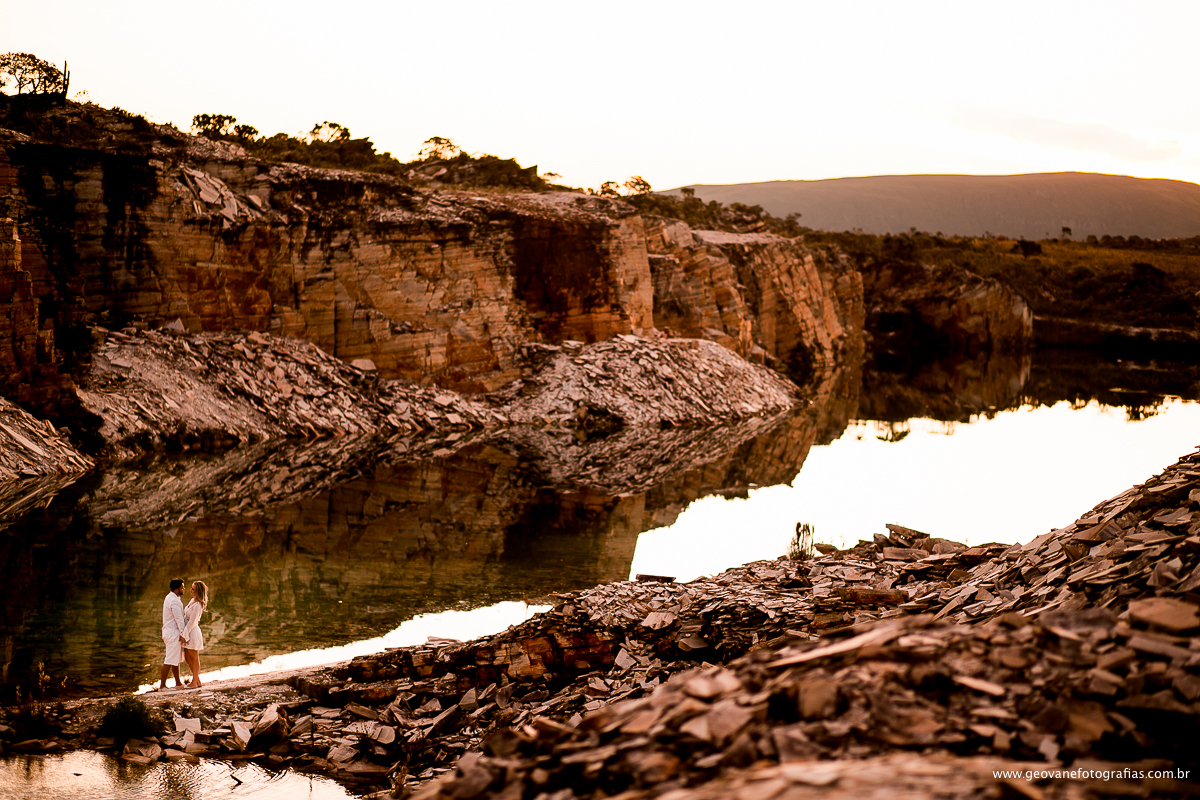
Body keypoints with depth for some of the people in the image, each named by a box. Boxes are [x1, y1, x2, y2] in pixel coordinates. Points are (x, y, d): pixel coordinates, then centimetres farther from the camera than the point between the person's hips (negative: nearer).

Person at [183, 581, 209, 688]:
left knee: (194, 659, 1)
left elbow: (192, 622, -20)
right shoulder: (192, 600, 8)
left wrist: (184, 635, -16)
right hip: (187, 632, 10)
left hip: (193, 632, -10)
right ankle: (197, 680, 23)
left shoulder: (198, 605, -20)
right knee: (187, 658, 14)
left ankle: (194, 682, 9)